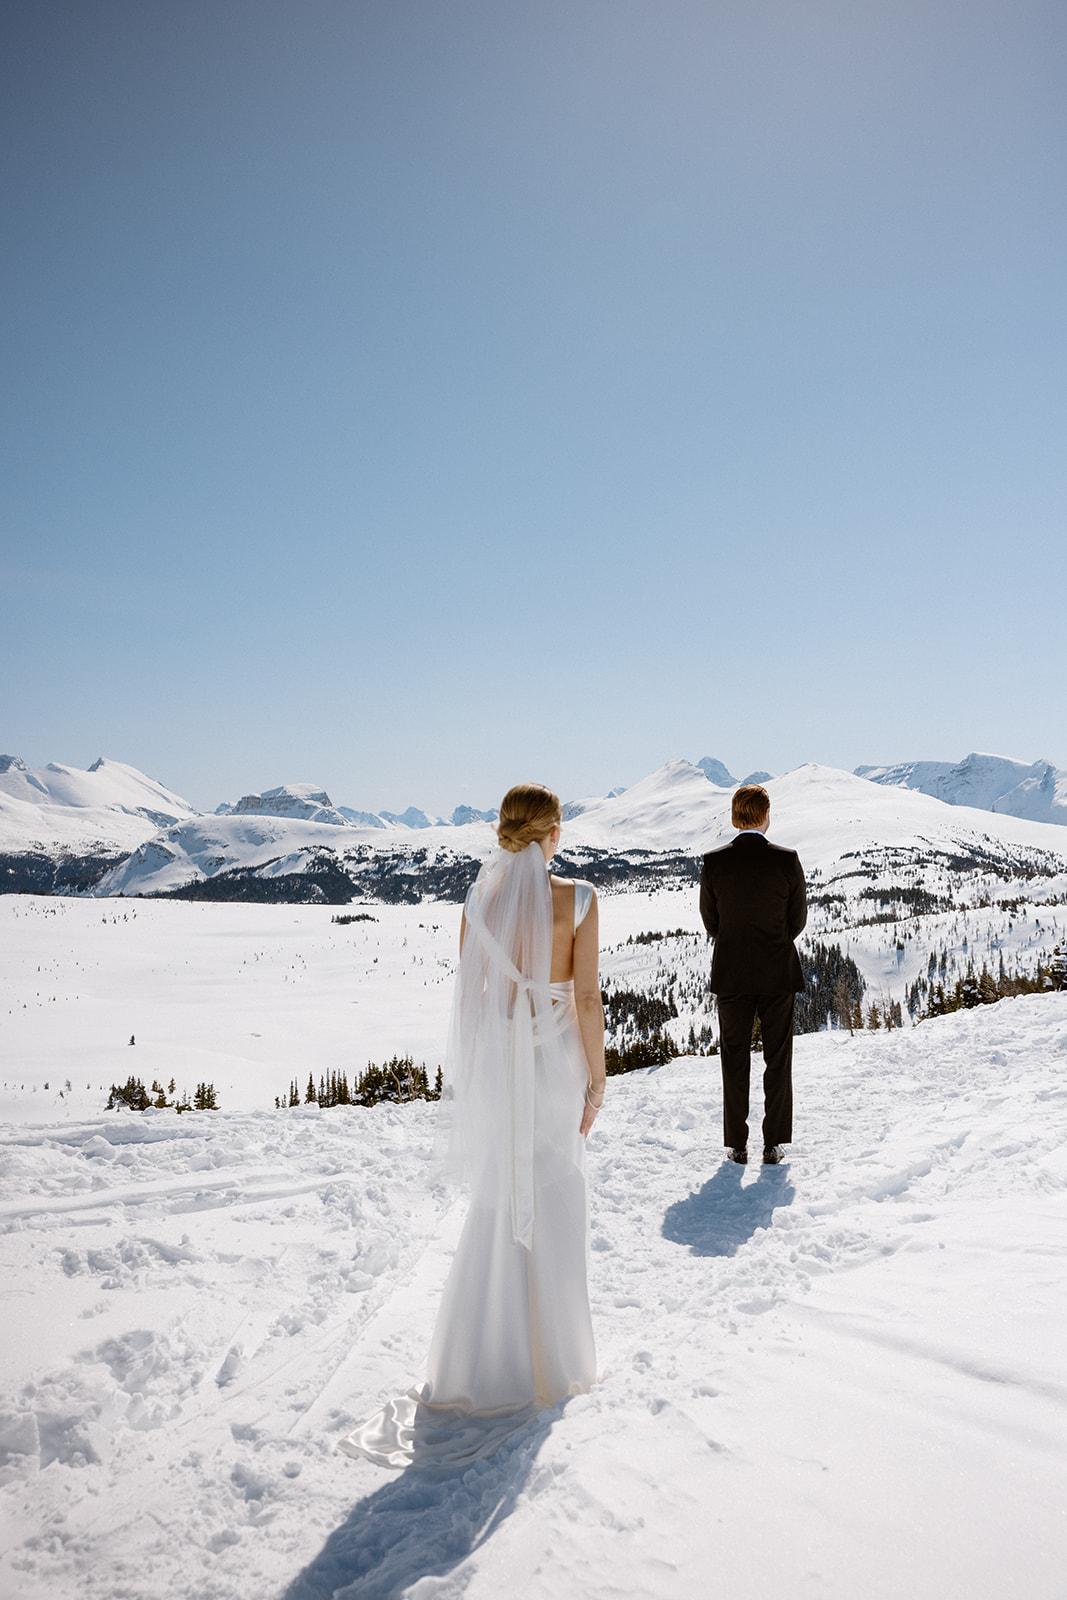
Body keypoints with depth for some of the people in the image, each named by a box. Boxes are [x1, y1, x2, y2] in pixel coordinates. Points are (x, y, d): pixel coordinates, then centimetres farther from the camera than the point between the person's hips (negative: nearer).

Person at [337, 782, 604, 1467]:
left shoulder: (481, 898, -3)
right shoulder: (576, 898, -12)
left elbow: (469, 994, 0)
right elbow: (587, 997, -12)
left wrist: (473, 1075, 10)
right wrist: (597, 1079, -2)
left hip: (496, 1061, 3)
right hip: (555, 1061, -3)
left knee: (500, 1204, 17)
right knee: (553, 1208, 12)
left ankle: (488, 1354, 27)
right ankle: (550, 1355, 25)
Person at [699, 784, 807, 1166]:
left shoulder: (713, 862, -8)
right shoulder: (787, 860, -10)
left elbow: (709, 919, 2)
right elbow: (798, 918, -1)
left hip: (730, 975, 1)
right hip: (778, 974, -1)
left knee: (734, 1060, 11)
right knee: (777, 1059, 11)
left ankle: (736, 1144, 15)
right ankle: (774, 1143, 15)